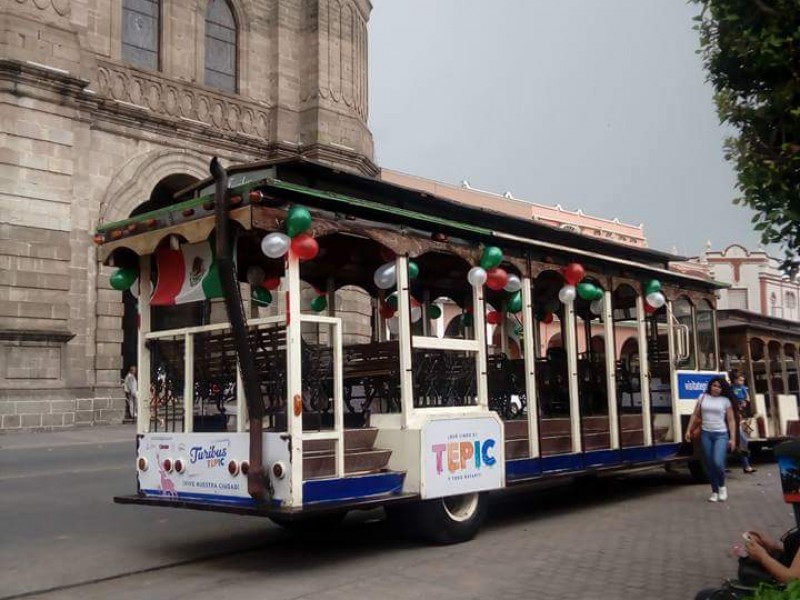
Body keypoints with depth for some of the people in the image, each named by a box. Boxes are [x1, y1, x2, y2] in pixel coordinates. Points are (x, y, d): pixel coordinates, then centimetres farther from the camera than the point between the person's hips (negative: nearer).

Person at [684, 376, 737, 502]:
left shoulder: (726, 400, 1)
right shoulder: (702, 397, 7)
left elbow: (731, 420, 1)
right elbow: (695, 415, 11)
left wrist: (732, 438, -5)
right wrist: (688, 430, 5)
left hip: (721, 435, -3)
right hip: (705, 434, 3)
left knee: (718, 462, -18)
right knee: (709, 464, 4)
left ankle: (722, 486, 9)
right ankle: (714, 491, 19)